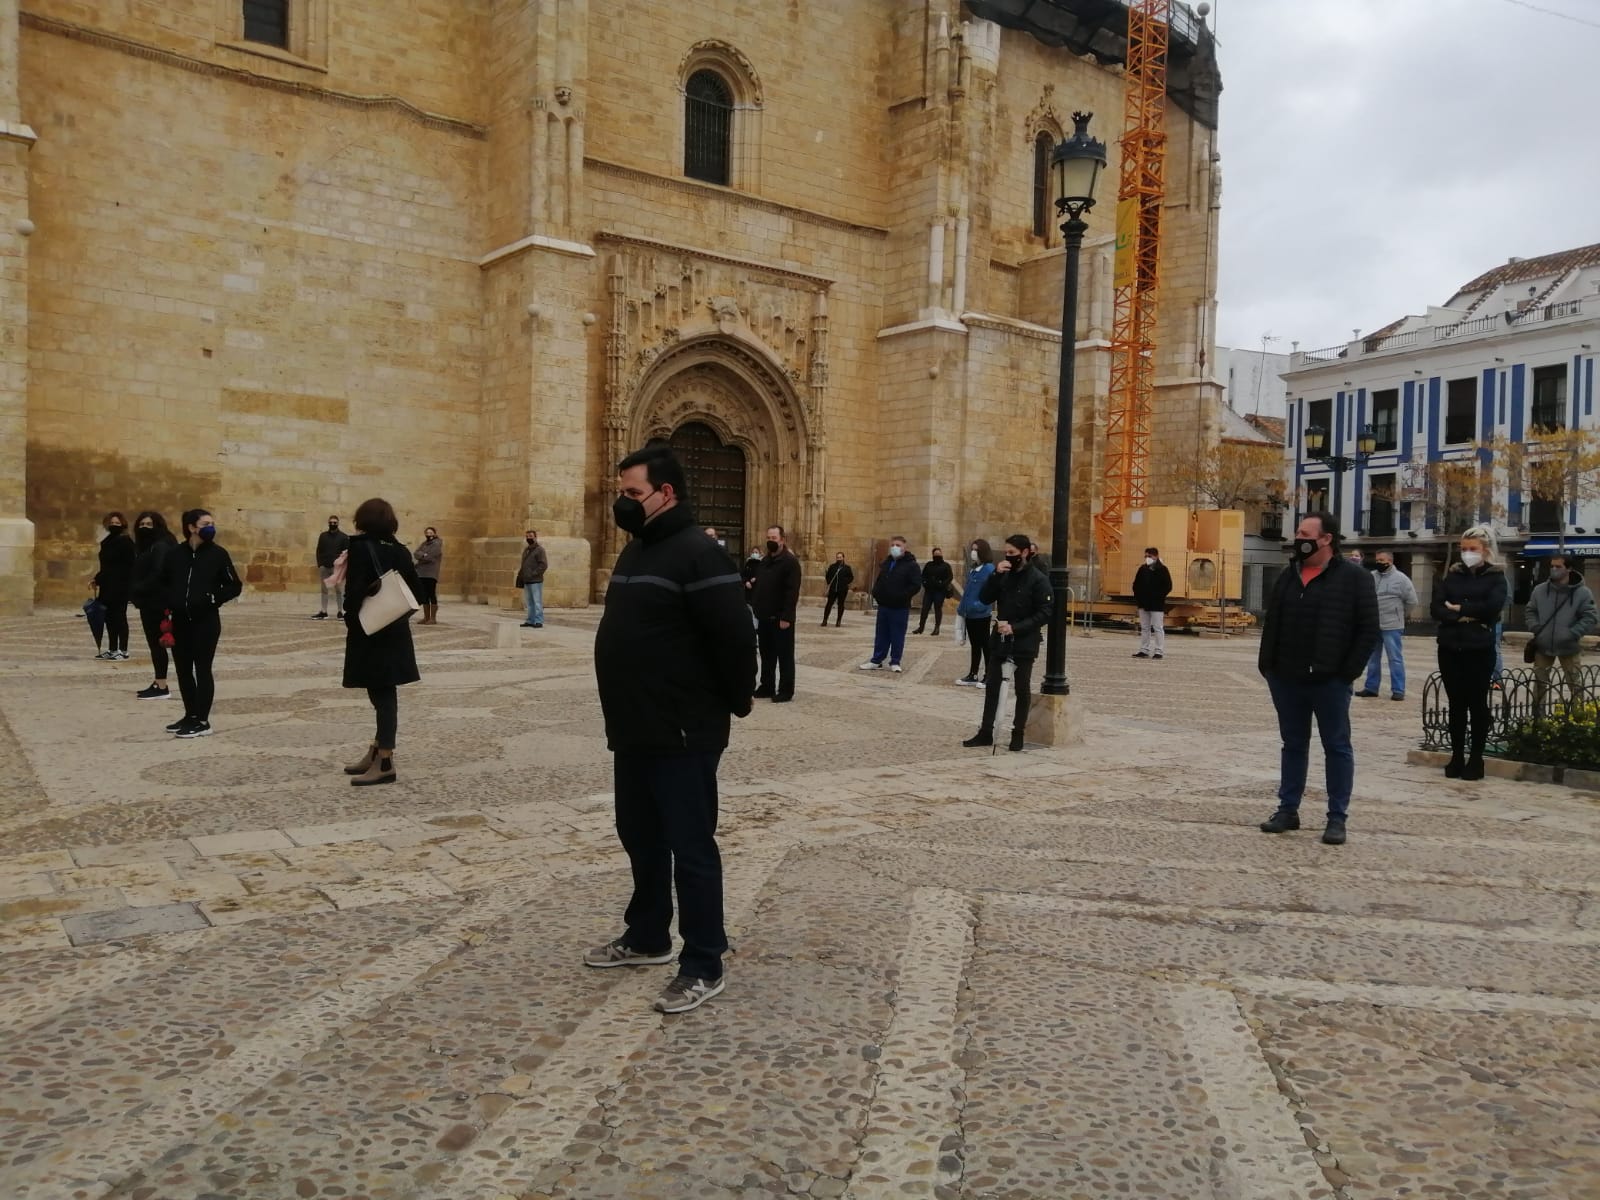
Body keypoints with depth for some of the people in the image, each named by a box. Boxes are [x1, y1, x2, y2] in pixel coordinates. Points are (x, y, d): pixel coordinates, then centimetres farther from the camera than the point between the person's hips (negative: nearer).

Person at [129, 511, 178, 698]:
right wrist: (135, 592, 4)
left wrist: (137, 591, -17)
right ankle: (157, 683, 17)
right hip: (150, 602, 10)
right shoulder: (146, 547, 18)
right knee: (154, 643, 12)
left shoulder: (160, 547, -12)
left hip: (157, 602, -10)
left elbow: (157, 575, -21)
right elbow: (139, 573, 17)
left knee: (156, 643, -8)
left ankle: (162, 687, -5)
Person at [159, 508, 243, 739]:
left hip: (206, 621, -4)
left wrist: (213, 598, -13)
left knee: (202, 670, -3)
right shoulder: (176, 553, 6)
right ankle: (190, 716, 24)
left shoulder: (218, 554, -3)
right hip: (180, 621, 4)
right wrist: (170, 601, 2)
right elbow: (163, 582, 19)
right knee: (183, 670, 11)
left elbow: (234, 586, 0)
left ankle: (203, 721, 3)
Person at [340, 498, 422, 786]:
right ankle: (377, 753, 26)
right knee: (383, 693, 15)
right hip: (396, 631, 7)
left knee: (382, 695, -5)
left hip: (370, 632, -7)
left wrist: (351, 620, -6)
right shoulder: (401, 551, 8)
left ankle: (385, 763, 0)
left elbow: (355, 591, -18)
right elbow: (415, 591, 9)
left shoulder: (360, 547, -11)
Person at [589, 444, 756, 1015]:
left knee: (690, 848, -1)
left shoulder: (698, 555, -18)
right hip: (635, 731, 10)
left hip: (683, 735, -9)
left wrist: (734, 704, -9)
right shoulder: (635, 550, 13)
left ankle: (703, 966, 9)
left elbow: (734, 638, -20)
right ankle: (647, 936, 36)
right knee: (641, 837, 20)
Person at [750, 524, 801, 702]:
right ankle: (766, 686, 23)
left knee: (784, 655, 0)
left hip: (781, 618, -8)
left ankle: (786, 691, 6)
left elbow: (792, 592, -18)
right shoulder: (764, 562, 15)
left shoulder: (790, 561, -11)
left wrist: (786, 617, -22)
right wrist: (755, 607, 9)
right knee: (766, 654, 14)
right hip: (764, 617, 8)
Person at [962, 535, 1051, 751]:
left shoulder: (1038, 579, -10)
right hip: (1000, 639, 5)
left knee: (1022, 689, 7)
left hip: (1024, 643, -5)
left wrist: (1015, 628, -19)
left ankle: (1018, 733, 17)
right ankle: (986, 732, 15)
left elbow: (1045, 614, -13)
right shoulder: (1004, 575, 4)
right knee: (992, 686, 7)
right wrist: (996, 574, -14)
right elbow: (984, 599, -1)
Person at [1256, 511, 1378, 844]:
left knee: (1337, 747, 4)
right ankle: (1288, 810, 21)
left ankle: (1337, 818, 10)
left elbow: (1368, 630, -7)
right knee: (1293, 745, 13)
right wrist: (1267, 665, 7)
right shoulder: (1289, 576, 11)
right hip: (1287, 679, 5)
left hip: (1329, 681, -5)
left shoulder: (1353, 577, -6)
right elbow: (1271, 623, 15)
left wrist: (1348, 672, -12)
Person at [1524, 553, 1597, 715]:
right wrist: (1536, 628, -6)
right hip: (1543, 646, 3)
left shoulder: (1582, 592, -11)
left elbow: (1591, 618, -11)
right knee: (1539, 683, 13)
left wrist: (1572, 634, -19)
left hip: (1569, 647, -3)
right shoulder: (1540, 590, -1)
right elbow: (1531, 611, 10)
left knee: (1576, 685, 5)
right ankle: (1538, 716, 26)